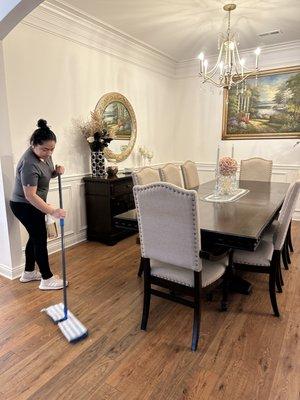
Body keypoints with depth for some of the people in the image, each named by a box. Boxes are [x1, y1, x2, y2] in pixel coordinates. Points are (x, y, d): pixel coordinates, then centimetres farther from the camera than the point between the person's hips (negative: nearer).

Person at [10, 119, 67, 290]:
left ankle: (28, 273, 31)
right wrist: (52, 211, -37)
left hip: (33, 205, 9)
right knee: (40, 239, -3)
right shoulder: (29, 164, -29)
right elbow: (30, 196, -31)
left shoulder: (45, 154, -2)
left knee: (35, 237, 16)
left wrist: (57, 171, -6)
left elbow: (48, 174, 15)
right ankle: (47, 279, 9)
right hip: (25, 206, -9)